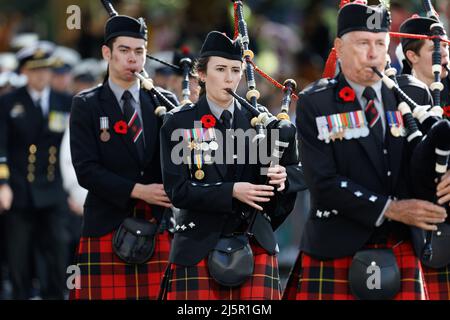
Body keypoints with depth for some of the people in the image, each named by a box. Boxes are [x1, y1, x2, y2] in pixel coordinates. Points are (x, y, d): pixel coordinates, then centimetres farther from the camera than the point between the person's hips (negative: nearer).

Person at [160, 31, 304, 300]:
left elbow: (297, 174, 14)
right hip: (200, 246, -2)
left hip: (255, 244, 2)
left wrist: (283, 177, -11)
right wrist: (231, 192, -18)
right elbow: (177, 191, -7)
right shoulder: (179, 124, 1)